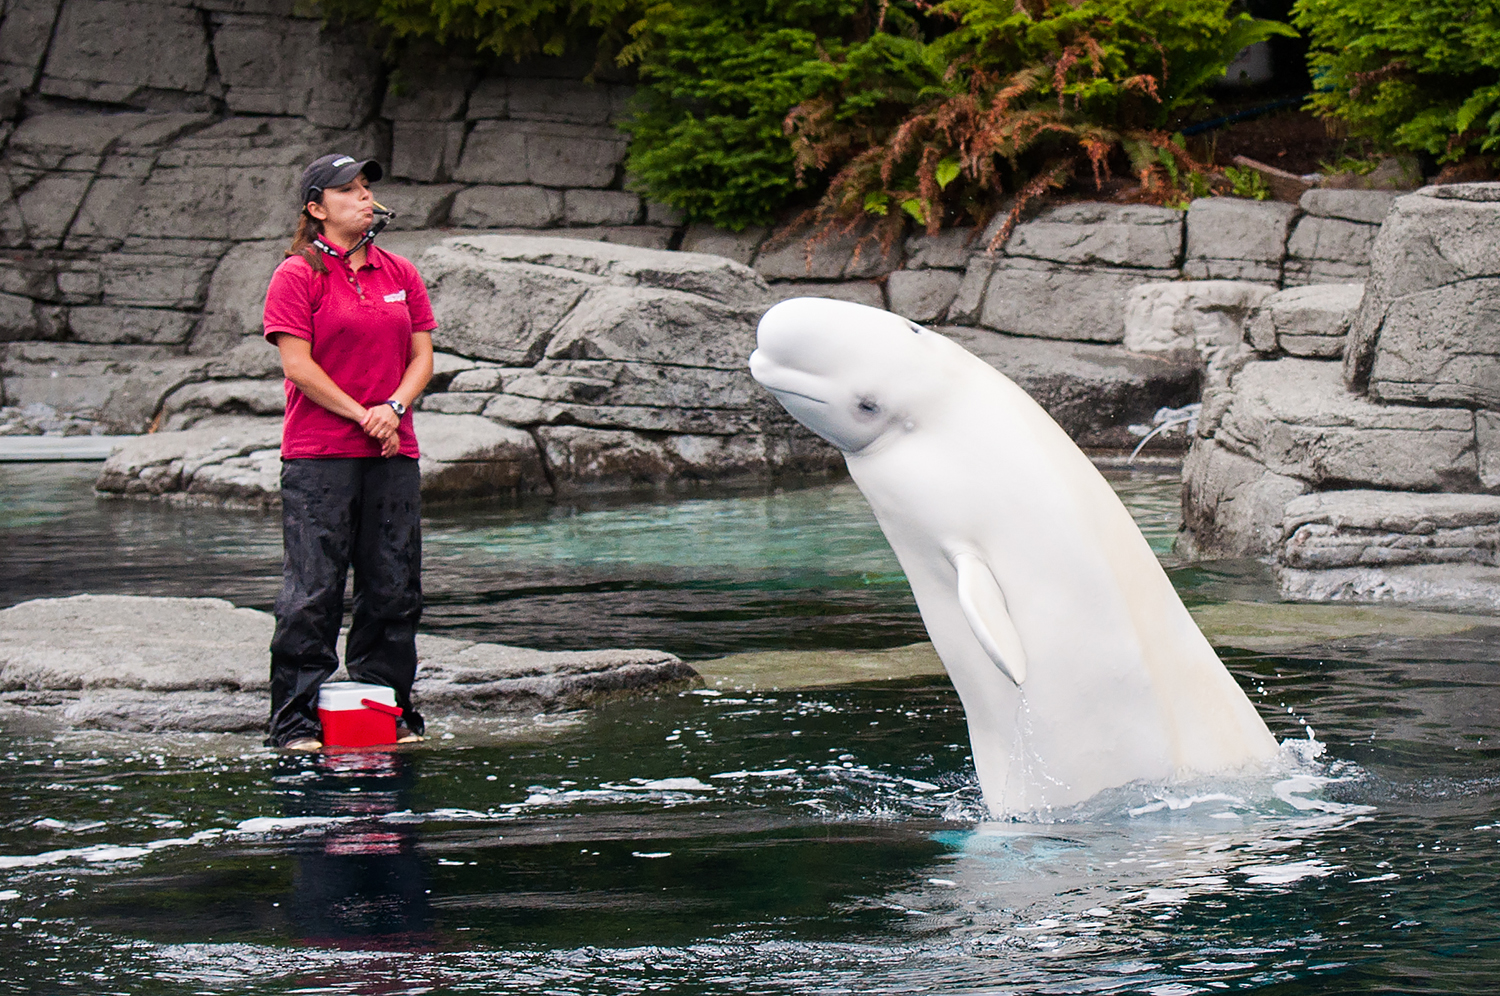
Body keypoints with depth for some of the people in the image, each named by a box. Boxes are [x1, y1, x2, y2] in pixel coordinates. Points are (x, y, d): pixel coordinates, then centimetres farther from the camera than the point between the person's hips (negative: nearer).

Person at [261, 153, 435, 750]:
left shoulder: (400, 274, 14)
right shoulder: (297, 275, -2)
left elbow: (422, 356, 12)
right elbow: (297, 365, -9)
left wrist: (394, 408, -7)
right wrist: (363, 416, -13)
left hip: (393, 455, 5)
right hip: (318, 455, -5)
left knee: (394, 589, 6)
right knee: (312, 593, -6)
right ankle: (297, 719, -1)